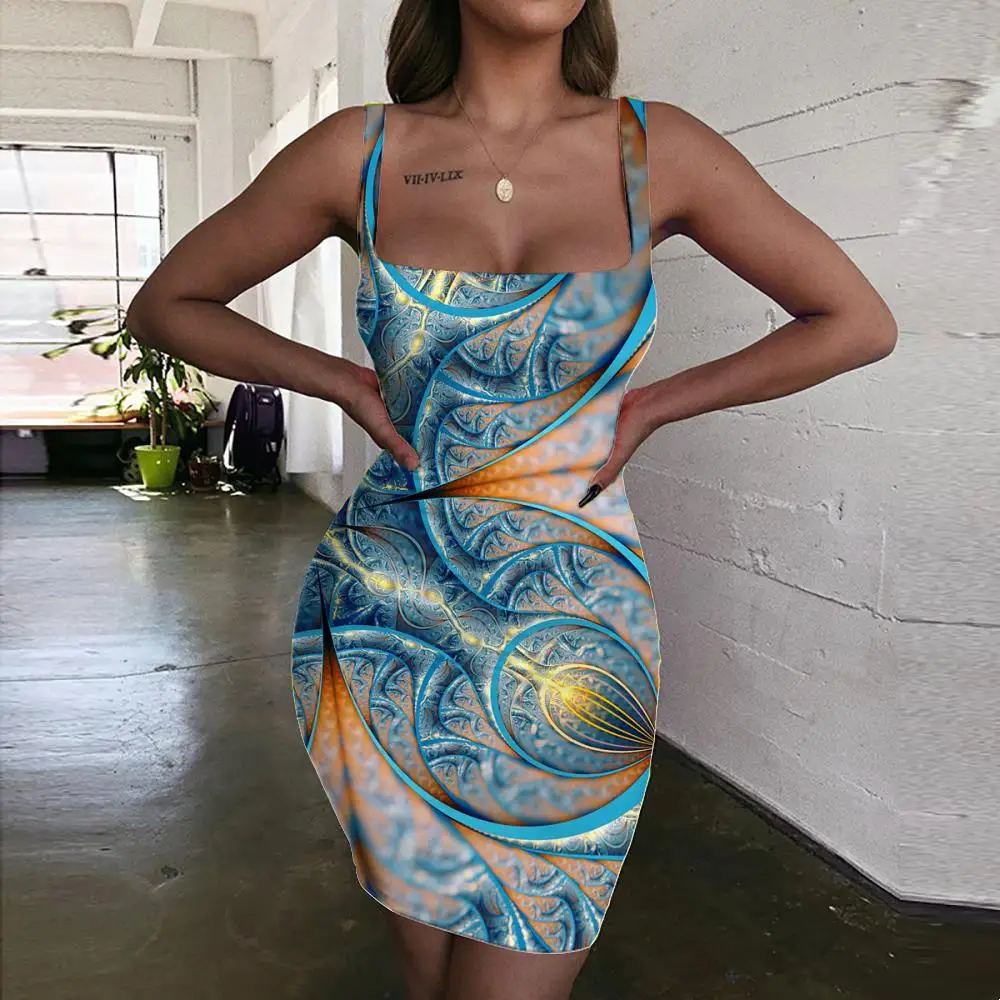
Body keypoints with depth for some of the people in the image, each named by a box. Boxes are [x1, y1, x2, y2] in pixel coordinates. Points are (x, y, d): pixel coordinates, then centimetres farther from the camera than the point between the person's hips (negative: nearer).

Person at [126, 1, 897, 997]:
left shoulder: (657, 150, -2)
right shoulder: (359, 151, -1)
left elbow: (859, 322, 5)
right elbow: (162, 305, 10)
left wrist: (651, 406, -1)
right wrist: (340, 380, -2)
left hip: (568, 625, 0)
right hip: (387, 614, 1)